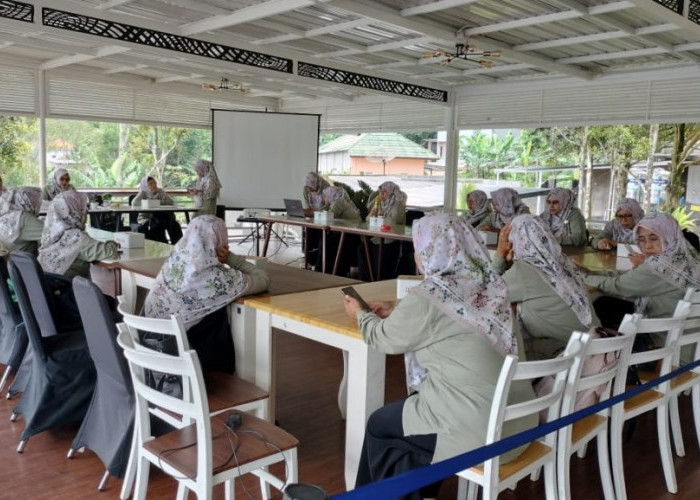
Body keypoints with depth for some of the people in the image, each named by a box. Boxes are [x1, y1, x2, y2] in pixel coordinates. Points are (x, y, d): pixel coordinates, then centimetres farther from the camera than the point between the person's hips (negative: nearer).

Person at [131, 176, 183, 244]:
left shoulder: (160, 192, 8)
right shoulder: (143, 193, 1)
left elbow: (171, 202, -4)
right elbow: (134, 203, -17)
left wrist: (160, 202, -17)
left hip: (159, 217, 3)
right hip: (145, 219, -3)